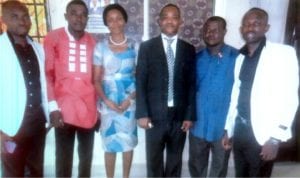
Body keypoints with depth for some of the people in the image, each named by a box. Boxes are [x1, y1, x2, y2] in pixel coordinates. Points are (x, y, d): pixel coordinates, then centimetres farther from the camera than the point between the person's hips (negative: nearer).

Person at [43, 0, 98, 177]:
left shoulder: (92, 42, 8)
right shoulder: (53, 38, -1)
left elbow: (96, 76, 11)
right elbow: (47, 74, -3)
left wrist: (97, 106, 10)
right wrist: (53, 106, -10)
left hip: (89, 108, 3)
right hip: (64, 108, -2)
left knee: (87, 155, 14)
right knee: (64, 157, 5)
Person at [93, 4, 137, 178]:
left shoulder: (134, 46, 1)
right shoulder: (101, 47, -1)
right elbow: (96, 79, 0)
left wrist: (130, 99, -10)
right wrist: (106, 101, -13)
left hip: (129, 102, 1)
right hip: (108, 103, -1)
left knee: (129, 142, 10)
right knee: (110, 144, 7)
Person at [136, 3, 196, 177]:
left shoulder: (189, 49, 5)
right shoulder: (147, 47, 0)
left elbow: (191, 84, 4)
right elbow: (140, 82, -3)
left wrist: (190, 115, 0)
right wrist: (142, 113, -9)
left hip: (179, 114, 2)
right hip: (155, 114, -1)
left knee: (175, 160, 16)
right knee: (154, 160, 11)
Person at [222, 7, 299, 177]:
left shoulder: (284, 53, -8)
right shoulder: (240, 57, 10)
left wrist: (275, 137, -18)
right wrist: (229, 128, 13)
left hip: (263, 135, -5)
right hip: (239, 130, 6)